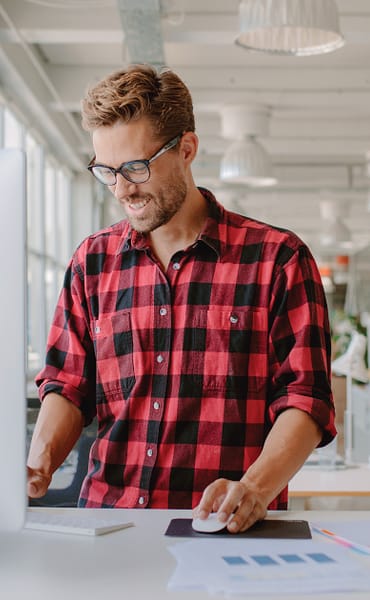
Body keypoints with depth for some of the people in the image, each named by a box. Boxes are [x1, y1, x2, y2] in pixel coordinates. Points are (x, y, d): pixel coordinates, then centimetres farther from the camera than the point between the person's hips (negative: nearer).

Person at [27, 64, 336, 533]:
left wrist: (255, 488, -19)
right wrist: (40, 460, -5)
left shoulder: (278, 258, 3)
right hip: (106, 519, 3)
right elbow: (69, 386, 15)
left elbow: (305, 399, -2)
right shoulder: (91, 261, 14)